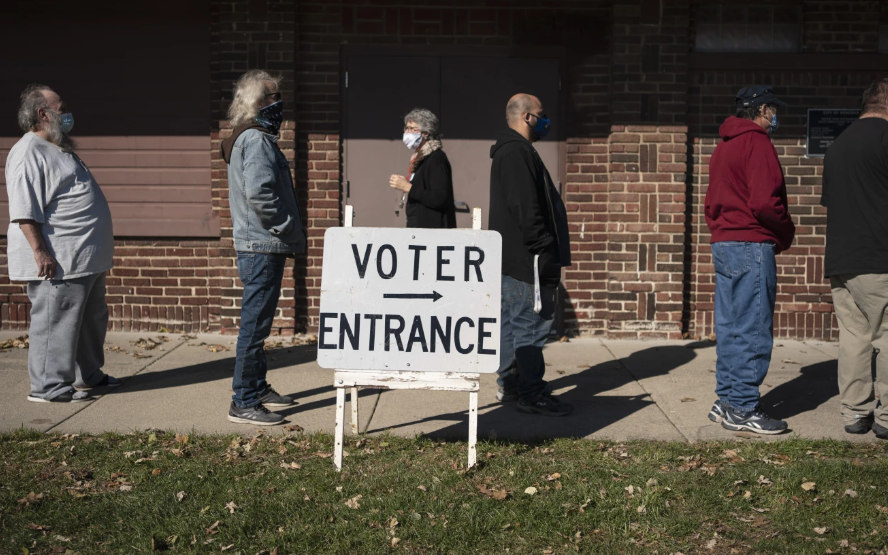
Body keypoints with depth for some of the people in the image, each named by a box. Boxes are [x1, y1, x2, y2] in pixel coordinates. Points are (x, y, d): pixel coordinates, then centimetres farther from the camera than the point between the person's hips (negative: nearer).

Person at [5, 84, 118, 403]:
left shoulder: (59, 149, 20)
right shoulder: (28, 153, -13)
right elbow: (24, 211, -21)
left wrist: (97, 249, 27)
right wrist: (40, 252, -26)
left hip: (86, 257, 11)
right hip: (58, 262, -11)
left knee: (92, 318, 18)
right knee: (56, 322, -5)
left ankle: (89, 375, 31)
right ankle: (48, 386, 4)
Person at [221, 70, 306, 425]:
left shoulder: (247, 138, 18)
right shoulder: (257, 139, -15)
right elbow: (258, 193, -27)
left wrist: (290, 233, 17)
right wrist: (289, 229, -16)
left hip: (258, 246, 11)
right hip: (262, 248, -11)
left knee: (257, 321, 19)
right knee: (255, 324, -5)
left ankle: (258, 388, 31)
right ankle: (243, 403, 1)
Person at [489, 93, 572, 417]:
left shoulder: (509, 151, 20)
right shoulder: (517, 152, -14)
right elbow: (526, 207, -22)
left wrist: (546, 250, 21)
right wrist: (545, 249, -20)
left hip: (511, 256, 11)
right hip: (525, 257, -11)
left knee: (511, 322, 14)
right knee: (531, 323, -8)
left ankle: (509, 384, 22)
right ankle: (531, 394, -4)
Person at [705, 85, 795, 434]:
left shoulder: (723, 147, 19)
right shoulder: (756, 143, -11)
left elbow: (712, 202, 20)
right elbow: (764, 202, -20)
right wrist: (787, 233, -5)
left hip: (722, 245, 10)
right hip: (752, 246, -9)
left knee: (729, 329, 12)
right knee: (753, 331, -5)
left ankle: (726, 401, 17)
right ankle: (742, 409, -2)